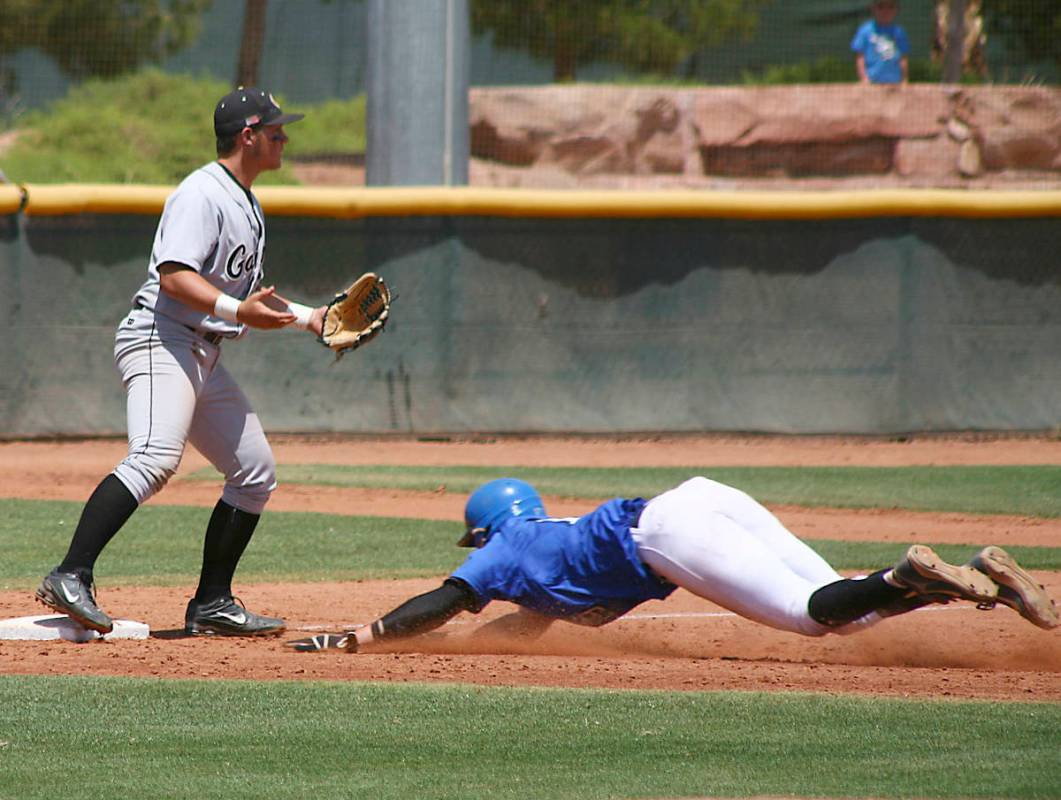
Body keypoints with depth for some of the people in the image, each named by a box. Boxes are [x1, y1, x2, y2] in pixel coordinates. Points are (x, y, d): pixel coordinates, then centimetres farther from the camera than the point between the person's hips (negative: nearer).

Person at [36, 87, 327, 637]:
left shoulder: (247, 205, 21)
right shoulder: (203, 194, -12)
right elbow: (174, 276, -23)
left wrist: (305, 318, 25)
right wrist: (236, 310, -33)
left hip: (203, 358, 11)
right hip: (160, 344, -11)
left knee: (256, 472, 10)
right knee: (155, 457, -29)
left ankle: (212, 604, 16)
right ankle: (70, 578, -37)